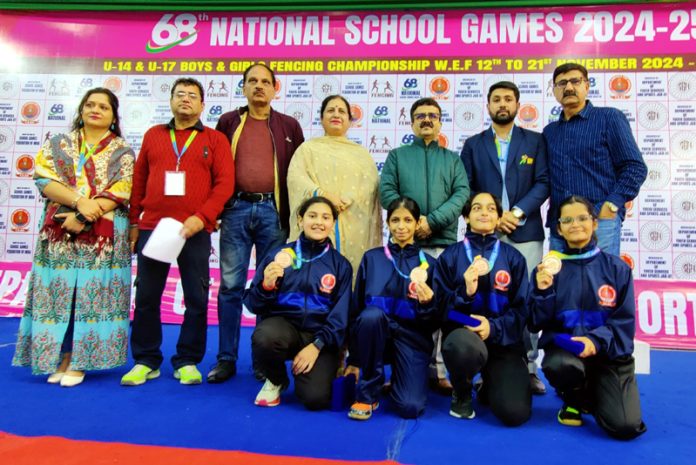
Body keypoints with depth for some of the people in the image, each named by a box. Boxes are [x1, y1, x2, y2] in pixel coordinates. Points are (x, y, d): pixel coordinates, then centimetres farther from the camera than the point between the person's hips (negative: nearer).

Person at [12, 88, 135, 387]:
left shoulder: (122, 152, 6)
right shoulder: (57, 145, 13)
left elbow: (121, 192, -5)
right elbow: (44, 180, 1)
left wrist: (82, 218, -14)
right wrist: (79, 201, -16)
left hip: (104, 235, -2)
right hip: (59, 233, 2)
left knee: (91, 293, -3)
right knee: (59, 292, 1)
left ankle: (78, 360, 6)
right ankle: (58, 357, 11)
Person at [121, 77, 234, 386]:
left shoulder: (215, 139, 6)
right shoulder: (153, 135, 15)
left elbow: (225, 183, -4)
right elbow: (138, 181, 15)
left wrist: (202, 217, -15)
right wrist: (134, 222, 11)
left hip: (195, 231, -2)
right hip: (151, 228, 2)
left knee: (196, 299, 2)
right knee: (146, 297, 6)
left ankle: (187, 362, 16)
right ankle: (145, 361, 19)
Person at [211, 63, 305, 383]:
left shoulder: (289, 126, 11)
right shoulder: (228, 122, 12)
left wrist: (295, 215, 2)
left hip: (273, 209, 0)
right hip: (236, 208, 1)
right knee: (231, 284, 1)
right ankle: (226, 358, 11)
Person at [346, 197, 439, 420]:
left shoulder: (428, 263, 3)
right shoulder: (371, 258, 4)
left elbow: (435, 322, 3)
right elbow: (356, 309, 5)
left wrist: (427, 304, -20)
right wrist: (354, 359, 2)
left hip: (412, 338, -1)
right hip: (375, 331, 1)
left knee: (410, 407, -22)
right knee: (372, 314, -35)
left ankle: (404, 373, 16)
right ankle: (368, 393, -13)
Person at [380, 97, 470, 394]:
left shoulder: (452, 158, 18)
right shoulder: (397, 156, 16)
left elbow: (462, 193, 3)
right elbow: (386, 191, 2)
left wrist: (432, 221, -12)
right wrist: (412, 221, -12)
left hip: (444, 242, 1)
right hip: (405, 241, 0)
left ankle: (437, 371, 4)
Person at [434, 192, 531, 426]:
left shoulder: (513, 257, 7)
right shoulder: (450, 255, 5)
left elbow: (522, 308, 3)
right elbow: (440, 306, 1)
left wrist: (494, 327, -16)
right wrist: (465, 292, -19)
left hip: (504, 339, 1)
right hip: (463, 332, -1)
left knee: (515, 413, -20)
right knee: (464, 345, -39)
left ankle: (490, 386, 19)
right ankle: (462, 393, -2)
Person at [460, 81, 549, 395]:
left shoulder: (535, 141, 10)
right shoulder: (473, 144, 11)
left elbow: (543, 183, 1)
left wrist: (517, 212, -12)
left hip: (526, 232, 0)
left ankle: (528, 367, 12)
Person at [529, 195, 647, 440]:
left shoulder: (617, 267, 1)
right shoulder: (548, 268, 1)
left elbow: (625, 321, -3)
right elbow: (537, 323, -2)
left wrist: (596, 340, -21)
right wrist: (543, 290, -20)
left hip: (610, 351, 0)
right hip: (563, 347, 0)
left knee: (625, 427, -18)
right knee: (558, 366, -36)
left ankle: (590, 396, 20)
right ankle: (573, 399, 3)